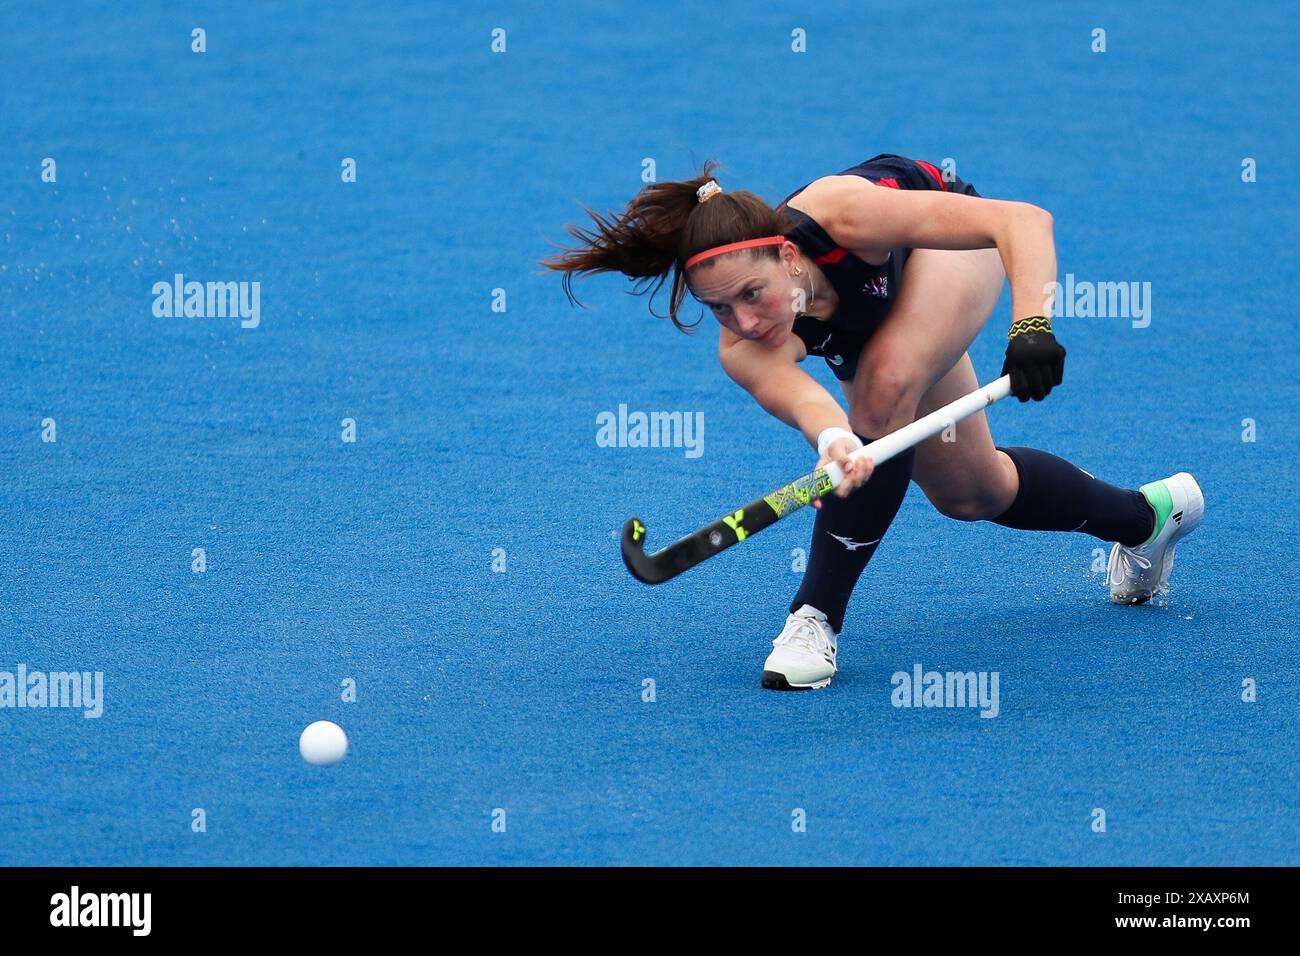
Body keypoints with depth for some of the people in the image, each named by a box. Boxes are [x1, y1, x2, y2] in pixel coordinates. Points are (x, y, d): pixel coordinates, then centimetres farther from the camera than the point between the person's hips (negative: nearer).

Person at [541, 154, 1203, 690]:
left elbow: (1024, 221, -46)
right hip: (880, 313, 4)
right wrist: (832, 440, -82)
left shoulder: (841, 215, -45)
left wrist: (1031, 327, -60)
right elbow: (793, 396, -59)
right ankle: (1145, 517, 35)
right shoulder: (742, 350, -37)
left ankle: (818, 617, -21)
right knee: (969, 494, 8)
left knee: (884, 388, -32)